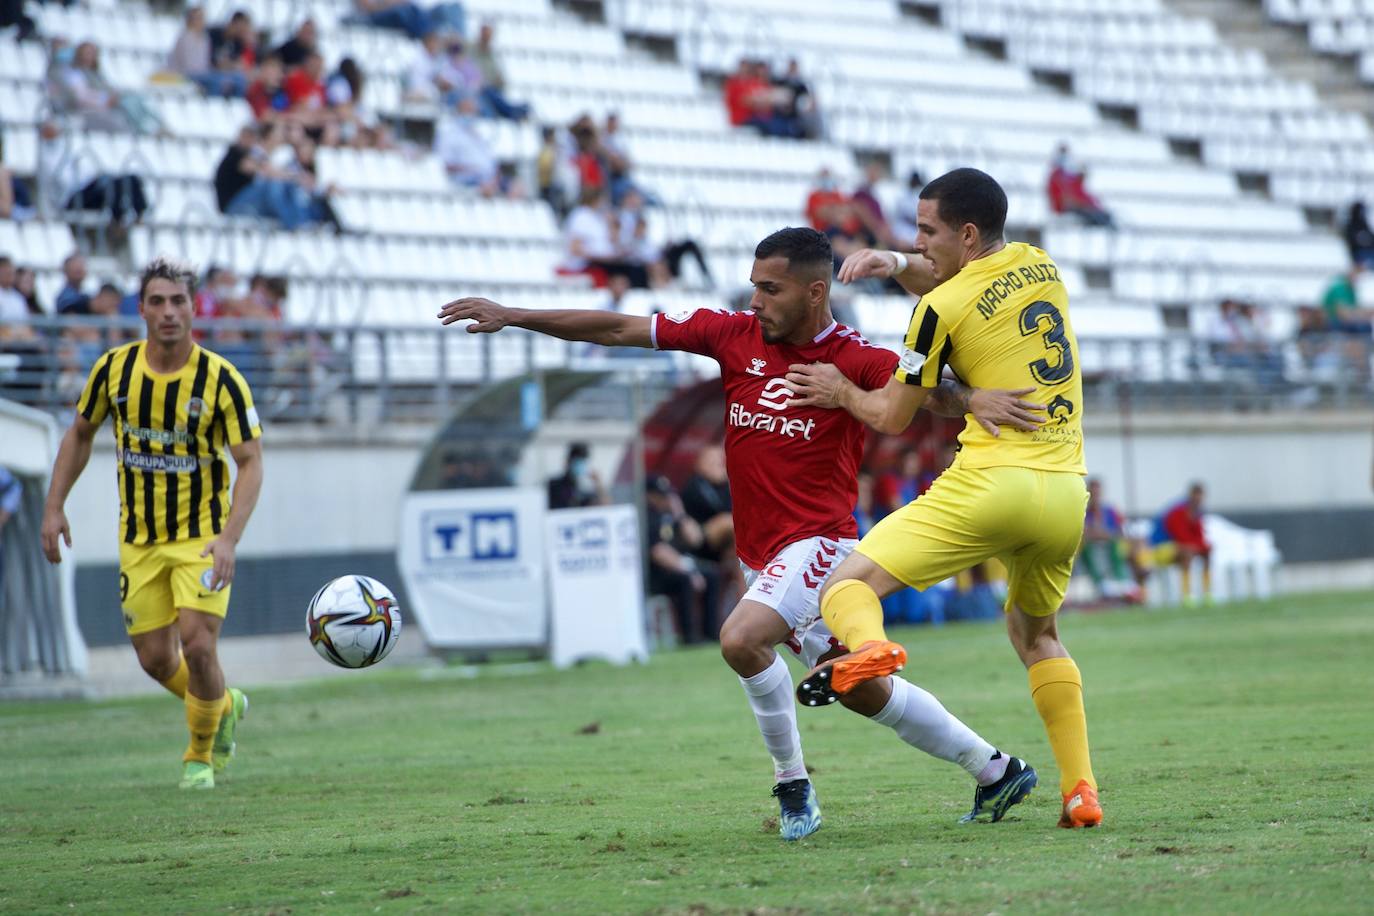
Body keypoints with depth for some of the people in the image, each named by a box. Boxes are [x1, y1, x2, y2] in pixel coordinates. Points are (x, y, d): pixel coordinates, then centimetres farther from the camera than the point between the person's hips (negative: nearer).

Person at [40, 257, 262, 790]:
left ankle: (201, 754, 10)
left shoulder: (220, 379, -15)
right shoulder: (115, 368, -5)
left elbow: (250, 463, -14)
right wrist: (54, 507, 3)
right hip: (138, 540, 3)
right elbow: (80, 434, 10)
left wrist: (228, 538, -26)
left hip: (202, 535, -3)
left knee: (198, 646, -16)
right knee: (155, 659, 4)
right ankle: (225, 707, 36)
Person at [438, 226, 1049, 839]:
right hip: (760, 554, 6)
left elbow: (924, 388, -24)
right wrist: (513, 317, 1)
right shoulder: (735, 335, 3)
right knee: (866, 693, 12)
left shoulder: (854, 360, -10)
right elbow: (618, 330, 3)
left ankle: (792, 784, -11)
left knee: (742, 638, -29)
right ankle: (997, 771, 26)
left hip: (817, 541, -6)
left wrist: (971, 400, -47)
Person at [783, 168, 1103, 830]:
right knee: (1035, 635, 27)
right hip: (1066, 495, 6)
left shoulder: (941, 308, -3)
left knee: (847, 585, -6)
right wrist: (898, 266, 16)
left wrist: (842, 392, 25)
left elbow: (893, 417, 6)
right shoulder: (1041, 267, 14)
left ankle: (867, 646, -43)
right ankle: (1080, 790, 14)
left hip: (990, 484, -6)